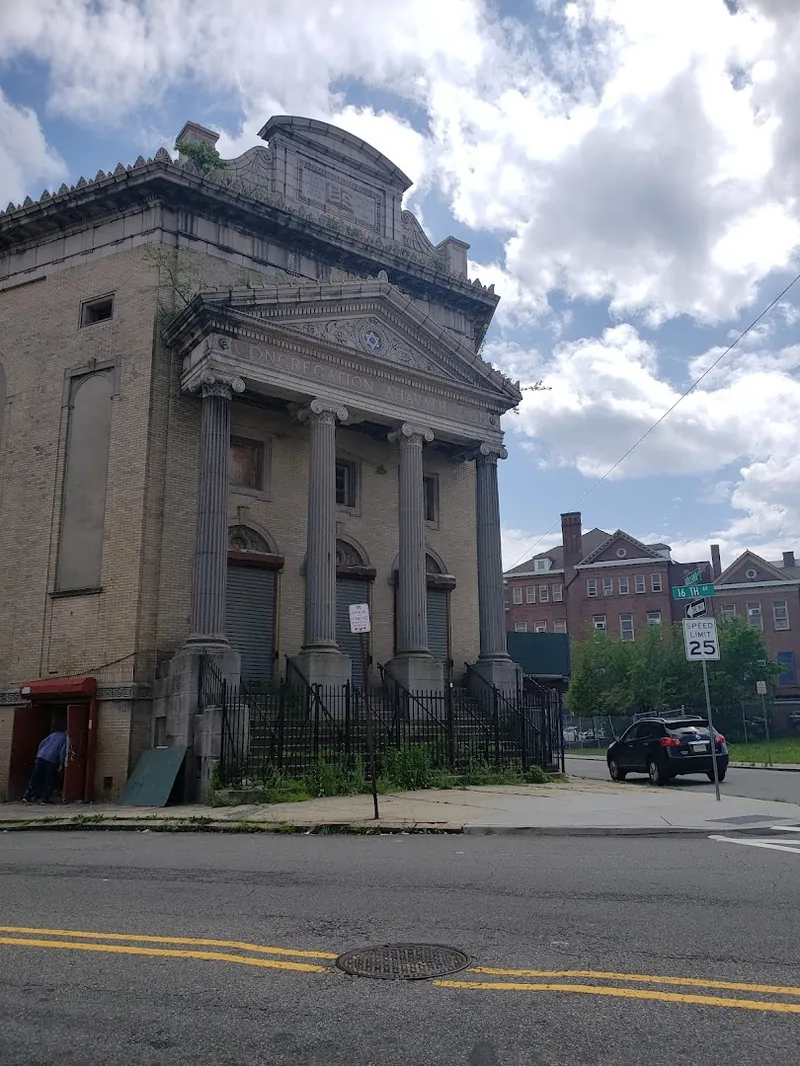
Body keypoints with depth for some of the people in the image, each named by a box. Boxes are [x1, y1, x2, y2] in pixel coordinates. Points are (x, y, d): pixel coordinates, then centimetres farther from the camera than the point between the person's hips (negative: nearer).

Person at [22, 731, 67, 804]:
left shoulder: (54, 734, 21)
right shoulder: (65, 737, 5)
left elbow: (42, 744, 17)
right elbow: (62, 751, -5)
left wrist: (38, 755, 20)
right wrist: (61, 764, -1)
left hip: (40, 756, 5)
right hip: (51, 759, -5)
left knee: (35, 778, 9)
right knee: (49, 780, 5)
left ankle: (27, 796, 7)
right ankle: (45, 798, 4)